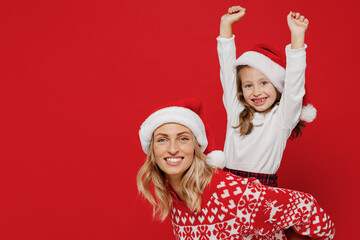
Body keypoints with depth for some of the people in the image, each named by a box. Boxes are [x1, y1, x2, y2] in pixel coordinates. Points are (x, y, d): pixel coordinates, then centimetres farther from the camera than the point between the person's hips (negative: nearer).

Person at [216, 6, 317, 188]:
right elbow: (227, 67, 11)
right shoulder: (235, 110, 10)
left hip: (264, 188, -3)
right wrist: (226, 24, 11)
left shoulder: (282, 117, 2)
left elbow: (293, 84, -10)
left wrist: (297, 36, -15)